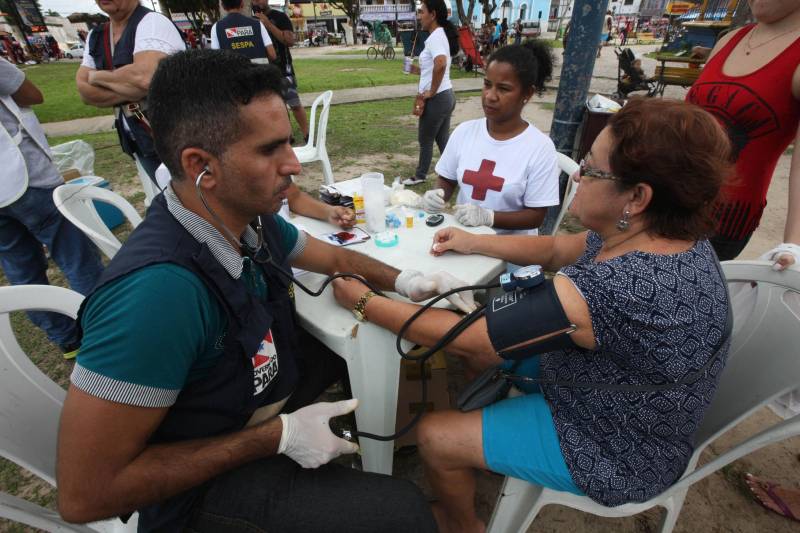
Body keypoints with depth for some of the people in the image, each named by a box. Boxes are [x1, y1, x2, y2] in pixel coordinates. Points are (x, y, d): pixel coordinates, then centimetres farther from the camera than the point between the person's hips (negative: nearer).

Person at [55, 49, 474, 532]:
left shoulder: (252, 218, -13)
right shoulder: (160, 290, -36)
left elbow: (334, 258, 5)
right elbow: (86, 494, -27)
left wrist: (404, 282, -11)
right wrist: (277, 436, -25)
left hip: (262, 381, 7)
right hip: (205, 475, -6)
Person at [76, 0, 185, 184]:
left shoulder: (152, 22, -11)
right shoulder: (95, 36, 11)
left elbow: (144, 77, -25)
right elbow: (85, 91, 4)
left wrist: (98, 76, -7)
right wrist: (133, 90, -13)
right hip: (140, 142, 7)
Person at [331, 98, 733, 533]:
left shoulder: (612, 288, -40)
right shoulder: (673, 236, -11)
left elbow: (464, 338, -32)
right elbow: (556, 249, 4)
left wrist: (363, 301, -20)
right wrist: (473, 242, 3)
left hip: (613, 453, -8)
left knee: (433, 436, -3)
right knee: (483, 337, 10)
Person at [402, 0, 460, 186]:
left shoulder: (435, 36, -17)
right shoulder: (441, 35, 14)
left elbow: (440, 65, -36)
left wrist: (432, 91, -25)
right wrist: (418, 70, 16)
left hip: (437, 98, -10)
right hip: (446, 96, 10)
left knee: (425, 139, 6)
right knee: (443, 139, 15)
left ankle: (420, 176, 22)